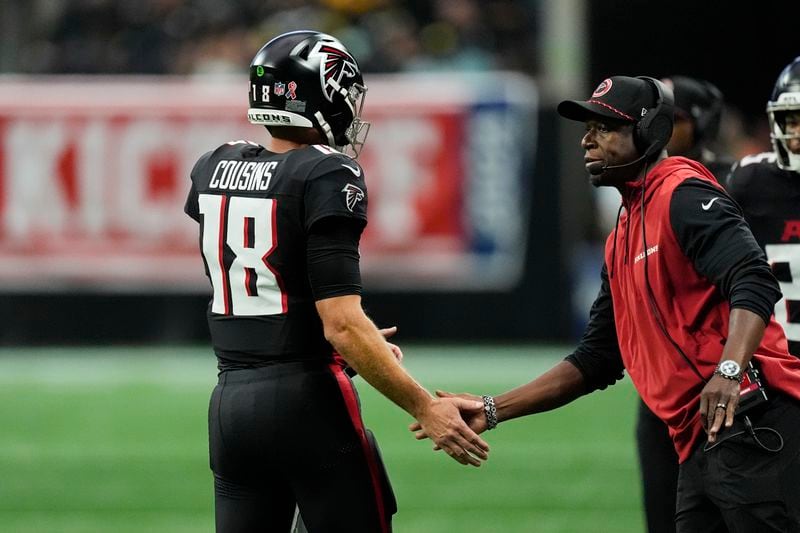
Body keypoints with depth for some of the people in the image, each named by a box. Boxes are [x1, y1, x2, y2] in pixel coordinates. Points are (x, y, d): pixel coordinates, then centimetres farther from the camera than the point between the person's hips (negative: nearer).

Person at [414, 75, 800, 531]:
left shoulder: (683, 195, -5)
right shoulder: (622, 241, 24)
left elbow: (754, 282, -20)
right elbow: (596, 363, 27)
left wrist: (729, 370, -36)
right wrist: (492, 411, 21)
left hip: (749, 423, -10)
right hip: (699, 446, 10)